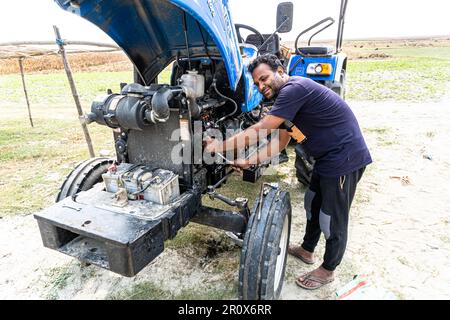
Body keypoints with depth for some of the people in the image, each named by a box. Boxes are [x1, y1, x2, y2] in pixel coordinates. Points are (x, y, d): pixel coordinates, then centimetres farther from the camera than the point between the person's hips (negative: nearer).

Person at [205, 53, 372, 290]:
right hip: (327, 158, 10)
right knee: (313, 204, 23)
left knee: (332, 219, 5)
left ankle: (327, 270, 28)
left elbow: (260, 130, -25)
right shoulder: (287, 98, 10)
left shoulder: (294, 88, -22)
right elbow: (280, 142, 10)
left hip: (344, 159, -10)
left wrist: (219, 146, -18)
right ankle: (307, 250, 44)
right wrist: (248, 162, 2)